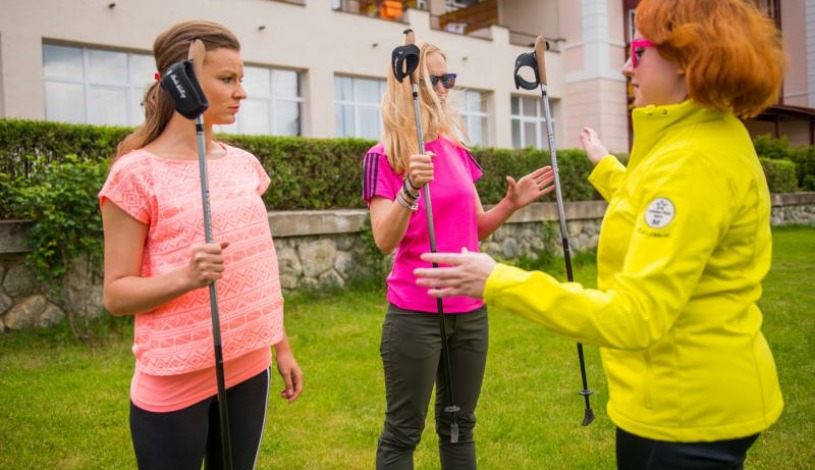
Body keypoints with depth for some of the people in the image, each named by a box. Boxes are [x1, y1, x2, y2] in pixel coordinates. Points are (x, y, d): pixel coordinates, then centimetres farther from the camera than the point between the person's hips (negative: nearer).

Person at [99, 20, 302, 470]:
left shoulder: (244, 163, 6)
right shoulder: (137, 173, -11)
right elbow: (116, 293, -10)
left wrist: (281, 347, 14)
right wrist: (186, 276, -27)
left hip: (249, 369, 6)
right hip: (173, 381, -5)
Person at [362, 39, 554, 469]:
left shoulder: (457, 152, 9)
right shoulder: (384, 157, -8)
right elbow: (385, 241, -18)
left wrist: (511, 203, -3)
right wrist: (410, 189, -34)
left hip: (471, 310, 6)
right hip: (415, 313, -6)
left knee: (459, 425, 17)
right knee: (403, 432, 4)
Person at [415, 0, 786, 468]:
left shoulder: (693, 162, -25)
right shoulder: (710, 141, 7)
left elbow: (636, 317, -30)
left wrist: (499, 282, -30)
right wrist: (605, 168, 31)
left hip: (686, 409, -10)